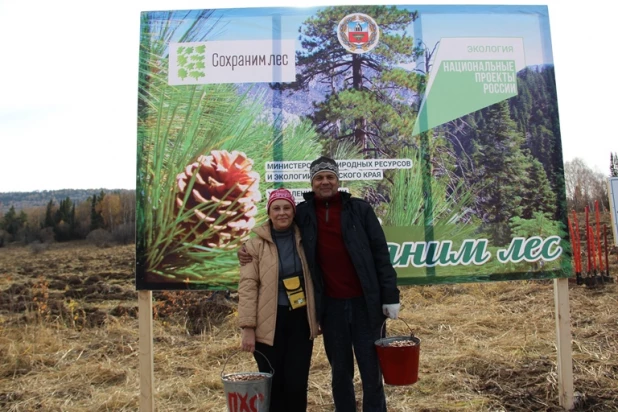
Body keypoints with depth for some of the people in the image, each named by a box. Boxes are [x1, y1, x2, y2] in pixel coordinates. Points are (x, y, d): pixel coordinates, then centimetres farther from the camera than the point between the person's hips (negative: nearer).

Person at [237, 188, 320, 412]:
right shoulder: (256, 245, -2)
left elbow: (314, 279, 11)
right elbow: (247, 286, -6)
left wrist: (318, 316, 9)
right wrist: (247, 327, -11)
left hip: (300, 320, 2)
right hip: (269, 322, -2)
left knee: (297, 383, 5)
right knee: (273, 384, 5)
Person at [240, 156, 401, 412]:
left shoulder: (360, 209, 0)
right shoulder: (303, 213, 4)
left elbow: (380, 254, -1)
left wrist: (390, 295, -5)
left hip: (365, 302, -1)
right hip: (330, 305, 1)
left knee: (372, 370, 8)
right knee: (340, 371, 14)